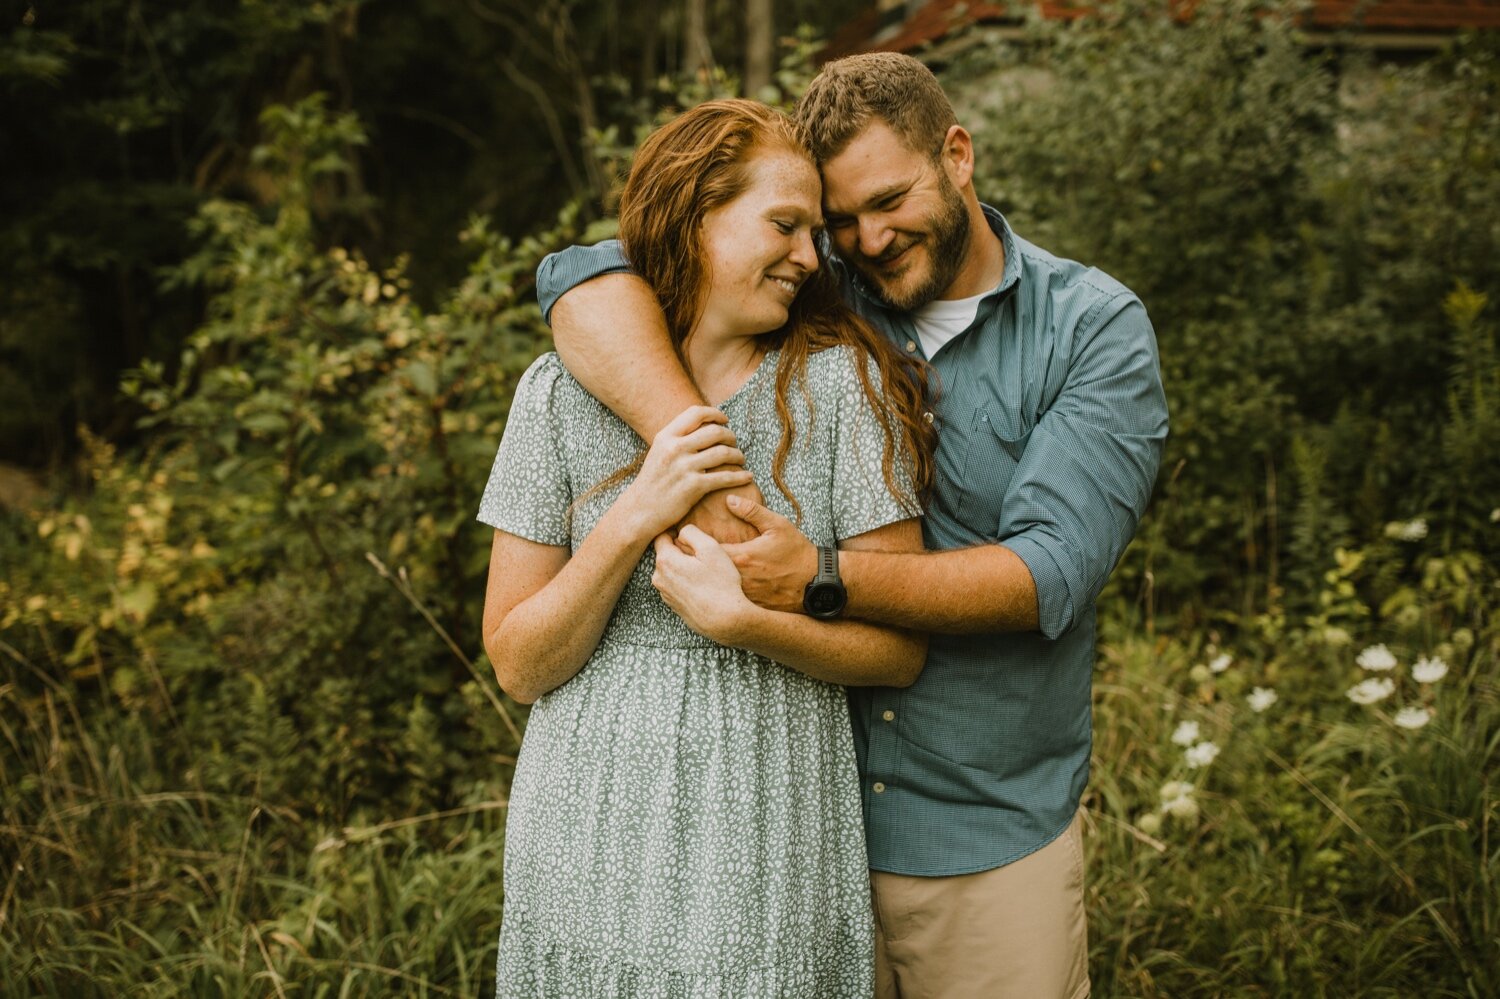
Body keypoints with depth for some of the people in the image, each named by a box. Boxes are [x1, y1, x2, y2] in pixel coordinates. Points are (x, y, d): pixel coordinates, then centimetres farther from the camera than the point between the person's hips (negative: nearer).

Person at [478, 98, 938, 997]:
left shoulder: (840, 381, -5)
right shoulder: (563, 391, -2)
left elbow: (902, 646, -4)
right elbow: (519, 667, -3)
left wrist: (743, 619, -20)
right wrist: (633, 520, -17)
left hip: (771, 857, -1)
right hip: (594, 847, 1)